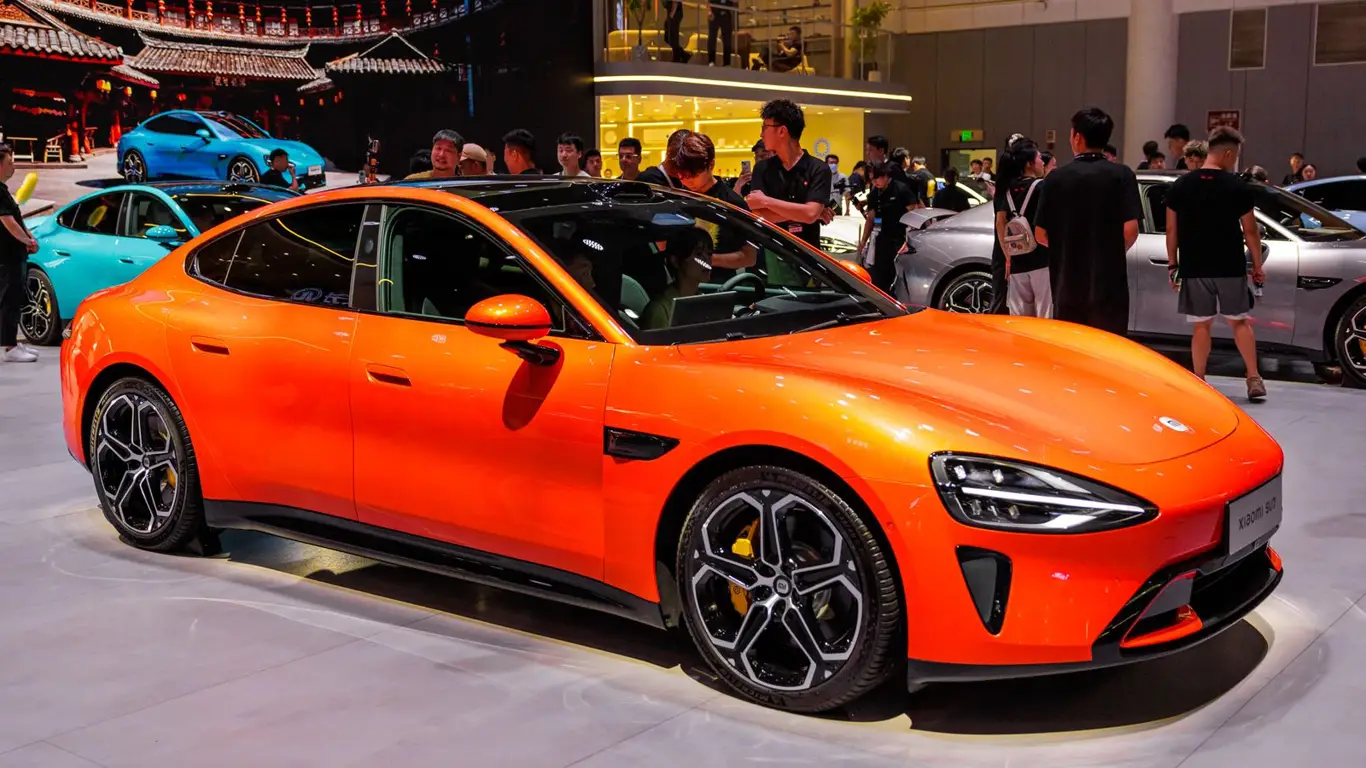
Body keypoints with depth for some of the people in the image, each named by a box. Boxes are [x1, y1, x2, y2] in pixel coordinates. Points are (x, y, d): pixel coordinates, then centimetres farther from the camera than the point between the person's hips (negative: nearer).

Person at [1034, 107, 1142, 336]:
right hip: (1108, 286, -2)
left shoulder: (1056, 178, 0)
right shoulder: (1121, 175, -5)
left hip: (1066, 287, 2)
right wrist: (1114, 252, 8)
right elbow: (1130, 230, -12)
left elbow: (1041, 235, 1)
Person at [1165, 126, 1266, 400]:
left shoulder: (1180, 186, 1)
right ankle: (1254, 379, 10)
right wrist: (1257, 265, 9)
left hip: (1194, 268, 1)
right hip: (1230, 268, -1)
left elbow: (1172, 230, 3)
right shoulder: (1238, 187, -6)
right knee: (1239, 322, 11)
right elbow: (1250, 230, -1)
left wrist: (1172, 264, 11)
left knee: (1201, 325, 8)